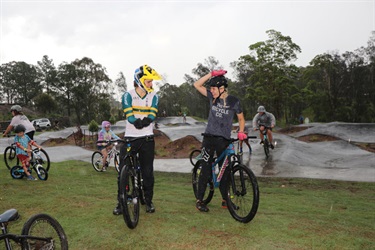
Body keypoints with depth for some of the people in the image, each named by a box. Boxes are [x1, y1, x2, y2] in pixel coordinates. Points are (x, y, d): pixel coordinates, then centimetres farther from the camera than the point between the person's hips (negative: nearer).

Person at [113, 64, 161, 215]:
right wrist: (137, 122, -31)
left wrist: (147, 120, -30)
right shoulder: (128, 96, -1)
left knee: (148, 172, 6)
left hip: (147, 138, 2)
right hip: (130, 137, -1)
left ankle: (148, 201, 22)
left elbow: (152, 115, -10)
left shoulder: (153, 97, 5)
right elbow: (129, 116, -14)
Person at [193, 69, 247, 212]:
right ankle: (199, 200, 6)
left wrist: (241, 132, -8)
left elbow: (241, 118, 8)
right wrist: (212, 74, -9)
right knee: (206, 168, -2)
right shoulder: (212, 97, 3)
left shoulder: (234, 101, -2)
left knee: (225, 170, 7)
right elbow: (197, 85, 0)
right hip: (209, 137, 0)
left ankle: (225, 199, 22)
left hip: (224, 140, 0)